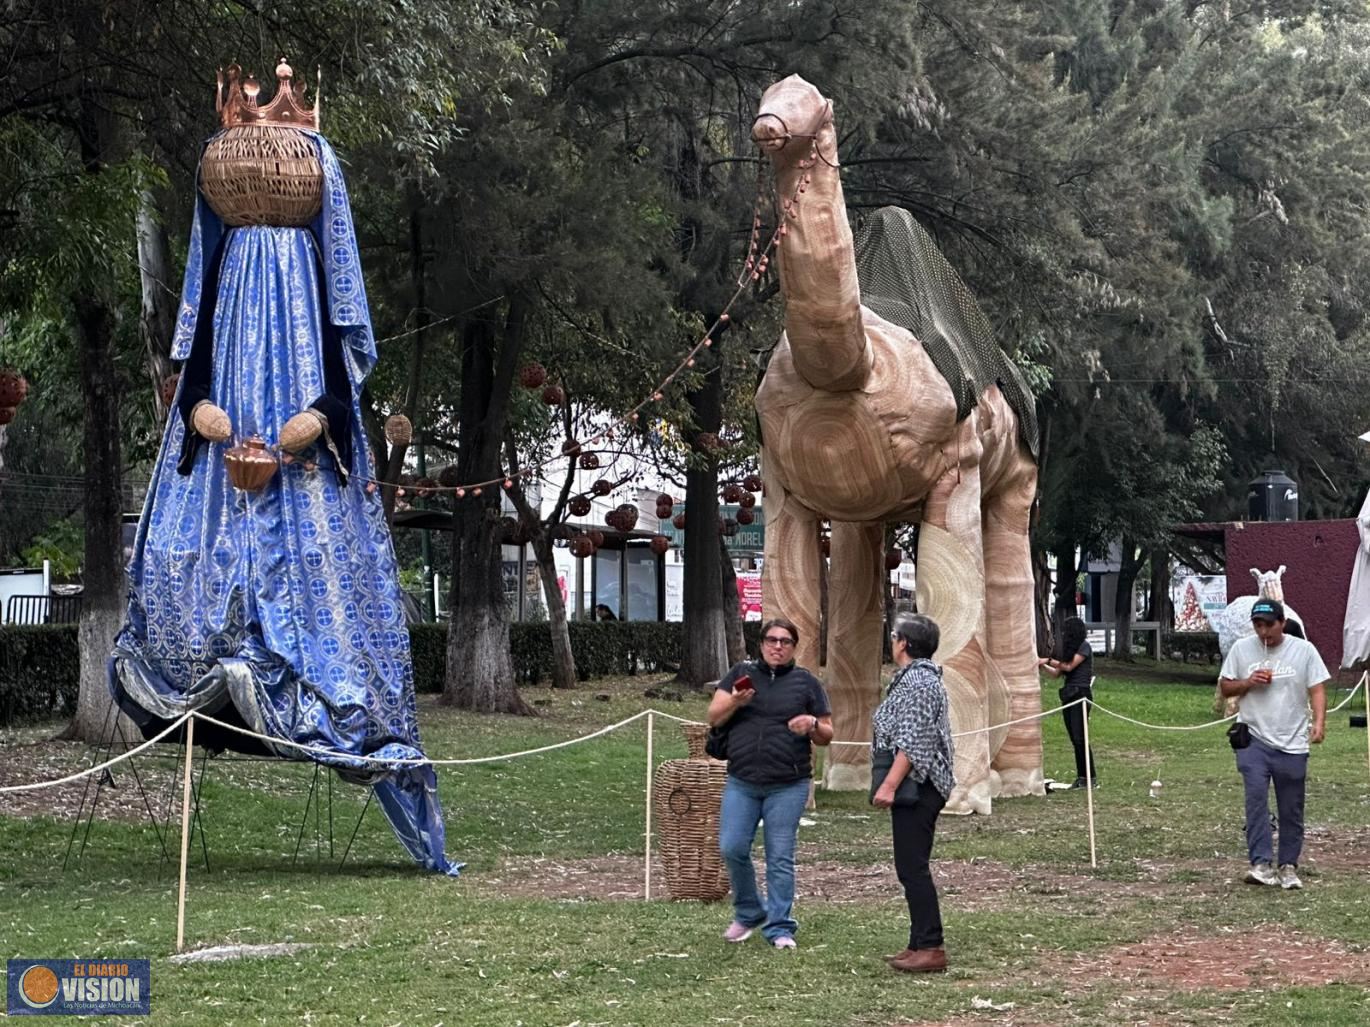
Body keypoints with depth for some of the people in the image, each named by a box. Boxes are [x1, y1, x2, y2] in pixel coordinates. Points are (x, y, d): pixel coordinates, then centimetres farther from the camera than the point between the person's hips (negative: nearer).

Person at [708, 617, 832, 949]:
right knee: (732, 849, -4)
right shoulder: (742, 673, 10)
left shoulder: (806, 683, 7)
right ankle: (749, 913, 18)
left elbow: (827, 735, 10)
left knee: (780, 857, -2)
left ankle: (779, 928, 6)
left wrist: (813, 725, -13)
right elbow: (714, 718, 5)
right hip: (741, 782, 2)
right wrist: (735, 702, -14)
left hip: (788, 786, -2)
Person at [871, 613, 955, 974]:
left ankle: (931, 948, -12)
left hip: (916, 785, -11)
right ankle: (920, 944, 17)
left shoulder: (918, 681, -15)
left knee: (913, 868, -11)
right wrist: (891, 783, 24)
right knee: (911, 867, 13)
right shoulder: (915, 677, 19)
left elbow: (912, 742, -23)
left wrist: (890, 784, -25)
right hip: (916, 787, 11)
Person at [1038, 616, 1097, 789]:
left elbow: (1069, 666, -12)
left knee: (1079, 737, -13)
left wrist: (1048, 660, -5)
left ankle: (1091, 777, -11)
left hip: (1081, 693, -8)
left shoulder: (1084, 646, -4)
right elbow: (1056, 673, 19)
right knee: (1074, 739, 5)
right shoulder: (1068, 648, 18)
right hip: (1068, 695, 8)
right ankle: (1081, 777, 7)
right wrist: (1042, 665, 5)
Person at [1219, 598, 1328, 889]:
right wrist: (1248, 683, -10)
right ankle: (1261, 864, -19)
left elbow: (1317, 689, -2)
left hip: (1292, 744, 0)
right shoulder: (1241, 649, 3)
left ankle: (1288, 867, 19)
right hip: (1253, 740, 0)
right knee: (1256, 797, -17)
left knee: (1292, 810, 6)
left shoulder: (1304, 650, 0)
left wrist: (1319, 722, -18)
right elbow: (1225, 687, 10)